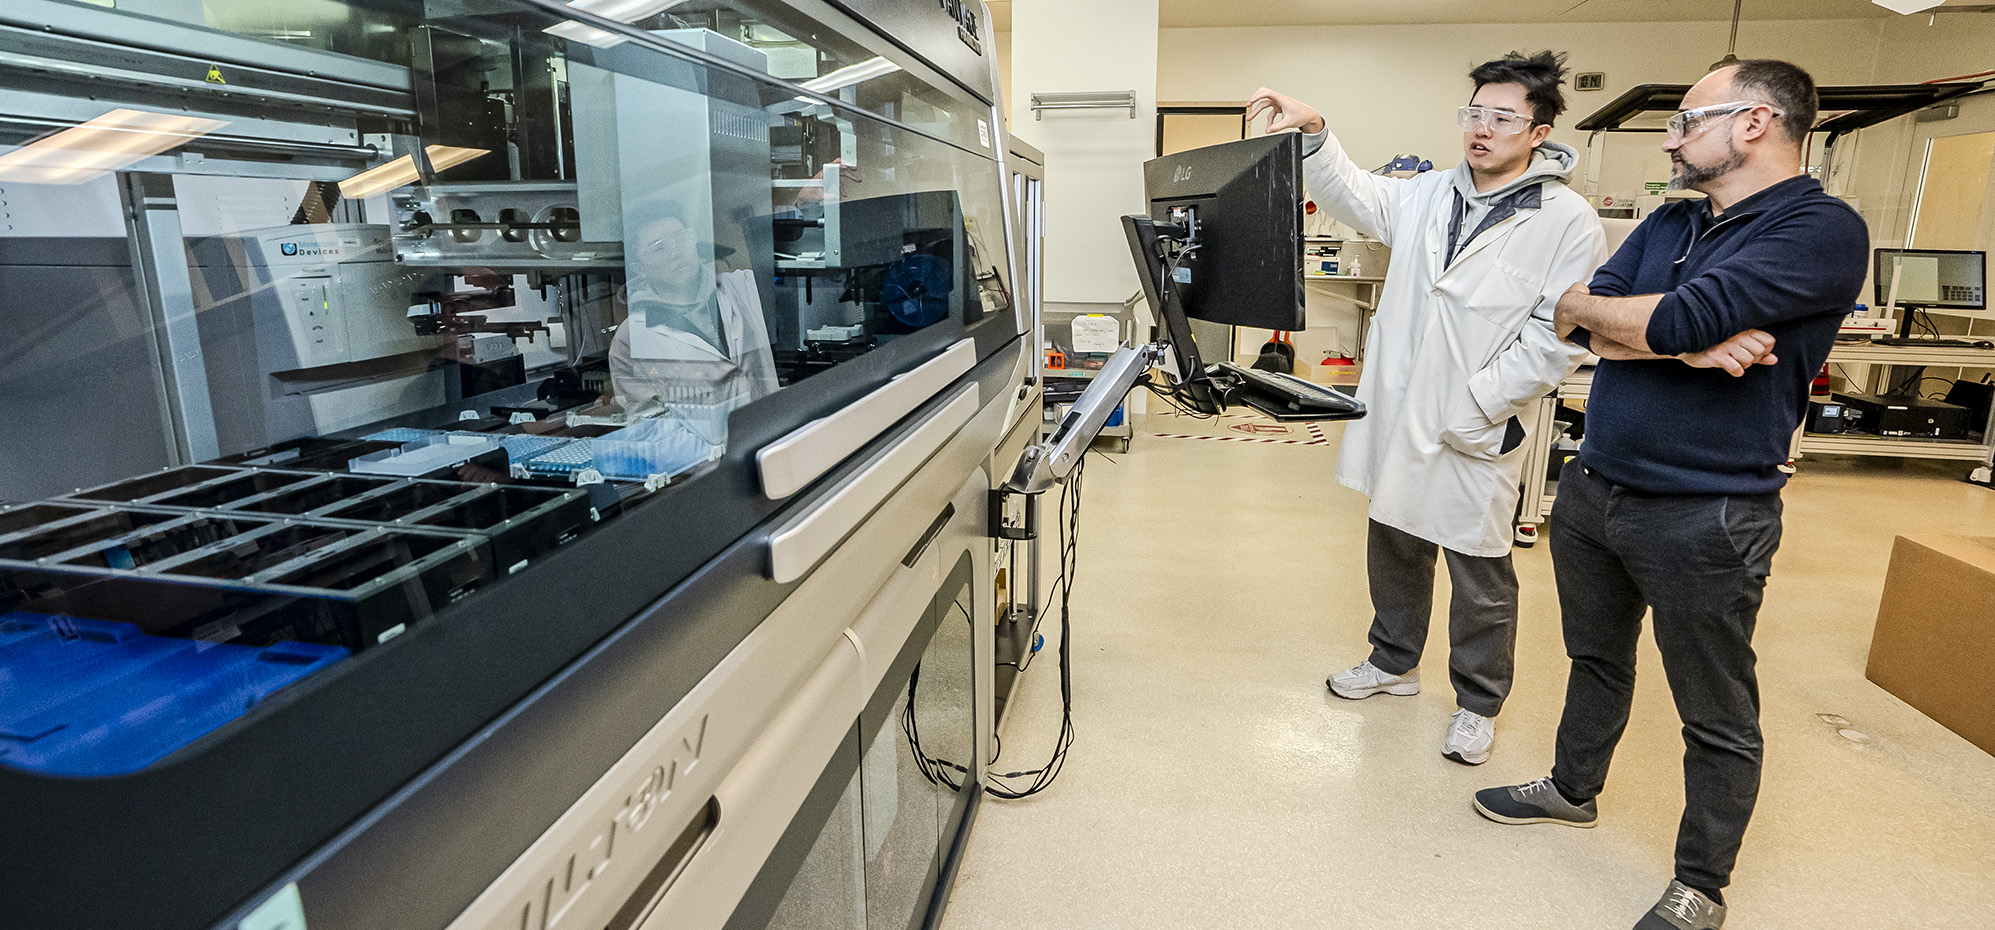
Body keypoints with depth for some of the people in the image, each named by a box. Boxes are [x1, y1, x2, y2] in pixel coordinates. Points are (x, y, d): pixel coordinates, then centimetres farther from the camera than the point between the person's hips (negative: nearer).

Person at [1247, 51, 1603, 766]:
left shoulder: (1568, 222, -11)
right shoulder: (1429, 195, 7)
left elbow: (1557, 339, -15)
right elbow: (1356, 197, 2)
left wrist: (1473, 407, -19)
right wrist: (1313, 133, -14)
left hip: (1477, 434, -5)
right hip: (1398, 417, 5)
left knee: (1481, 577, 10)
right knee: (1394, 550, 20)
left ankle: (1479, 702, 31)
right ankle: (1395, 662, 42)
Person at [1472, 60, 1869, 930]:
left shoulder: (1824, 230, -13)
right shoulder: (1668, 224, 9)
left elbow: (1679, 318, -27)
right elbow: (1584, 325, -4)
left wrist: (1584, 305, -9)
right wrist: (1691, 344, -20)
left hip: (1703, 518, -7)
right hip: (1592, 490, 7)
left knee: (1717, 718, 9)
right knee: (1597, 660, 23)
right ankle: (1574, 787, 44)